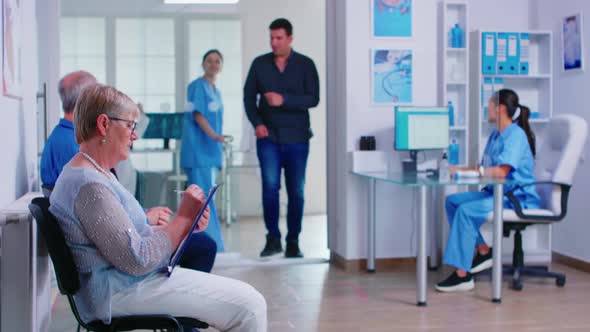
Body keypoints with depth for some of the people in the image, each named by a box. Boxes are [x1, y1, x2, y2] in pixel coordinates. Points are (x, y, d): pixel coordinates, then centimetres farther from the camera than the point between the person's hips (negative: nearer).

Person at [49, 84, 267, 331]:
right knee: (248, 305, -14)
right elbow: (138, 260, -23)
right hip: (121, 291, -11)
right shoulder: (89, 185, -21)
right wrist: (183, 218, -13)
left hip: (128, 280, 11)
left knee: (247, 298, 10)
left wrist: (186, 225, 1)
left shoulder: (98, 173, 14)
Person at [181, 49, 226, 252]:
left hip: (211, 150, 9)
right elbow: (197, 114, -16)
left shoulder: (216, 91, 18)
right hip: (198, 150, -8)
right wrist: (213, 134, -29)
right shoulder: (197, 86, -6)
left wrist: (217, 140, 17)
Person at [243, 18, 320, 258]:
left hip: (297, 138, 0)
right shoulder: (259, 63, 6)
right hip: (268, 137, 0)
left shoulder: (305, 65, 1)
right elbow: (249, 96, 8)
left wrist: (284, 100, -20)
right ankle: (273, 238, 2)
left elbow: (313, 99, -7)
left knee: (296, 191, 3)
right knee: (270, 185, -11)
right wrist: (257, 123, -7)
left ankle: (293, 242, 14)